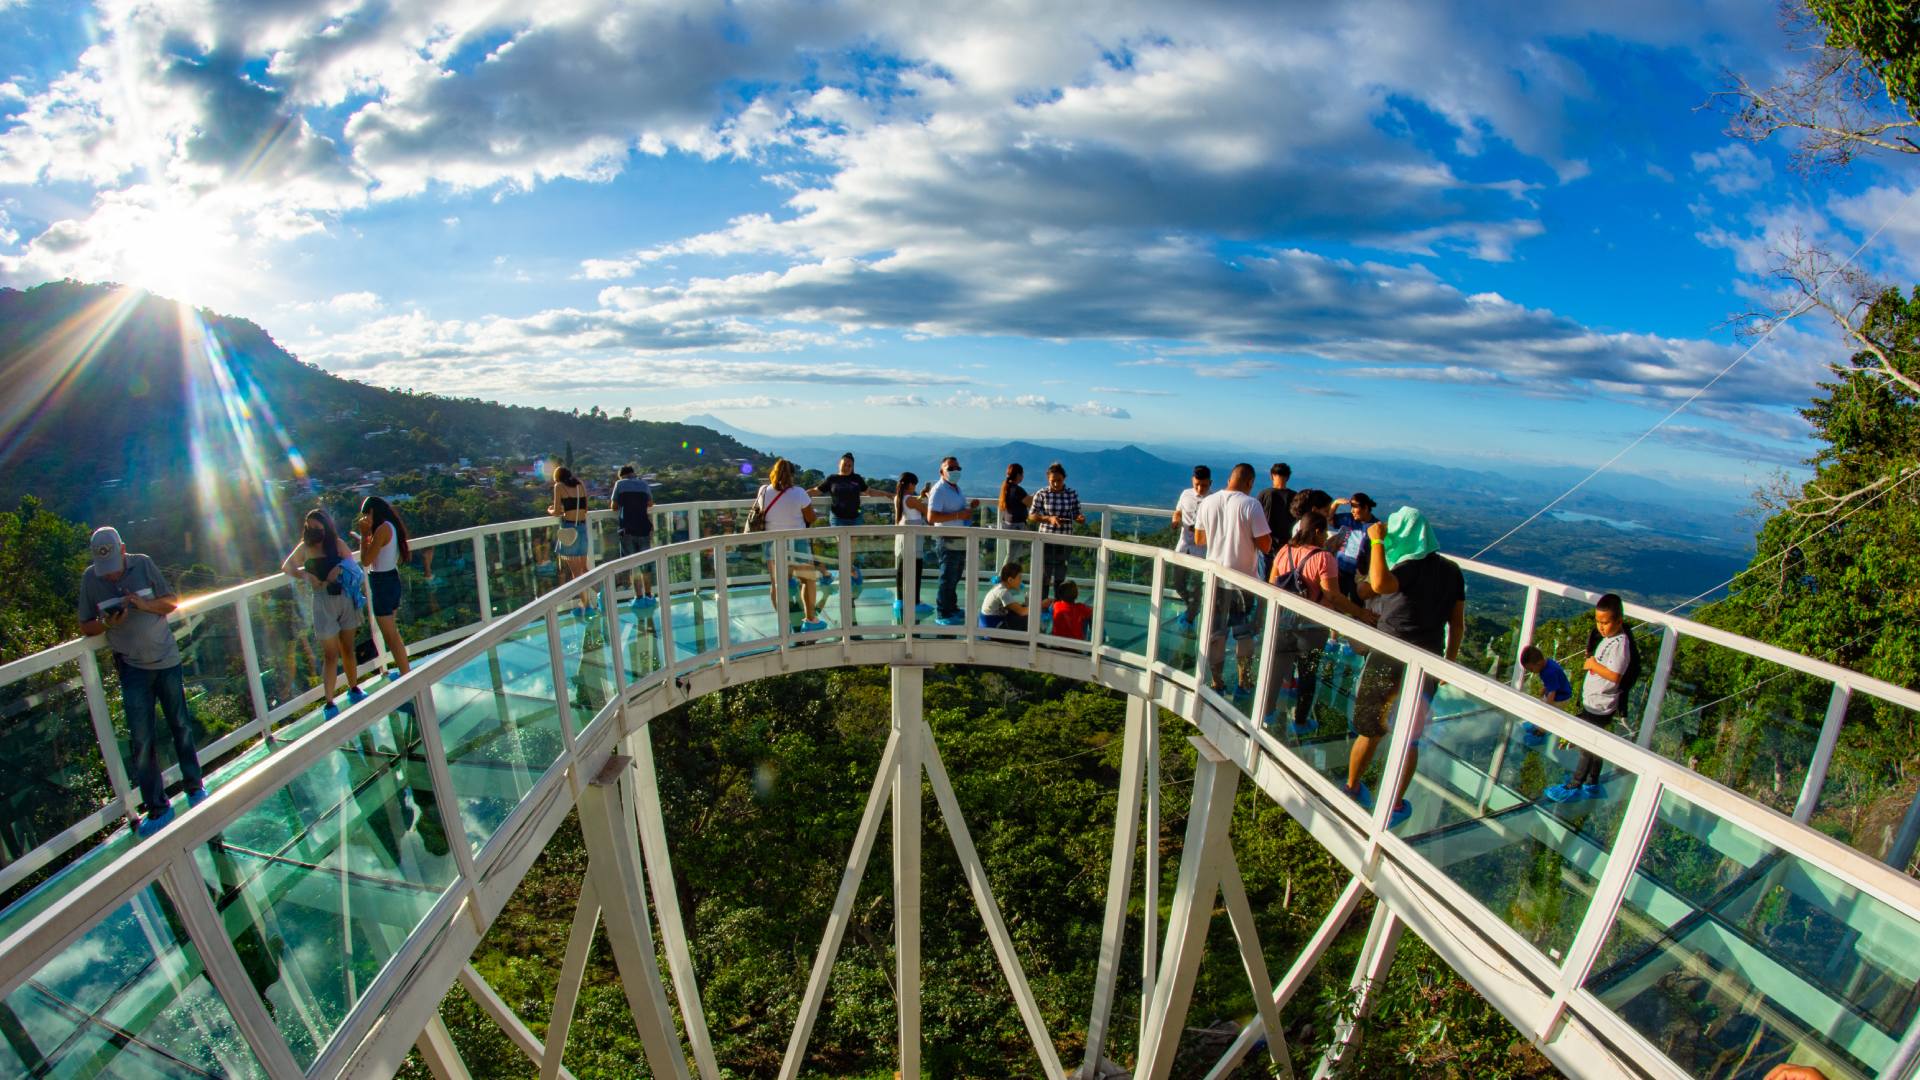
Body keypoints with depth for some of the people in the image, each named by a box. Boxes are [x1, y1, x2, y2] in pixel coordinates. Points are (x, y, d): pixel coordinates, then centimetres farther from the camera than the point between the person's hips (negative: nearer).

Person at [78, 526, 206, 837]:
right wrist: (107, 623, -18)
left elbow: (173, 601, -1)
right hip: (132, 667, 0)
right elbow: (85, 627, 2)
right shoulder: (90, 578, -5)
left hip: (165, 659, 0)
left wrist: (146, 604, -20)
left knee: (181, 725, 12)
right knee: (140, 739, 0)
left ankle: (194, 786, 28)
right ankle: (157, 808, 10)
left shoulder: (144, 564, -6)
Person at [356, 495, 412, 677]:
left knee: (390, 635, -1)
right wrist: (369, 532, 11)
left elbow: (366, 561, -17)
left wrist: (364, 535, -10)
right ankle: (404, 669, 31)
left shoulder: (383, 529, -19)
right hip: (391, 579, 9)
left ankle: (406, 674, 5)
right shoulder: (391, 526, 8)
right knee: (392, 632, 21)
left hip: (382, 583, -9)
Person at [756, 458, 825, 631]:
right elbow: (811, 518, -8)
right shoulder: (799, 493, -14)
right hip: (796, 542, -3)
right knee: (808, 580, 13)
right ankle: (810, 620, 16)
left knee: (778, 583, 12)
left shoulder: (764, 491, -4)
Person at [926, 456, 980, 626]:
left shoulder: (957, 488, 14)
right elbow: (931, 517, -23)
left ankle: (952, 608, 30)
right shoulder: (939, 490, -15)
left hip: (961, 540, 9)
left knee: (955, 578, 18)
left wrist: (970, 507, 7)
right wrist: (958, 515, -26)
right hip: (949, 540, -9)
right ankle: (943, 615, 7)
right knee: (947, 579, -2)